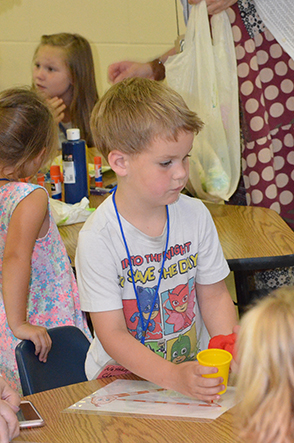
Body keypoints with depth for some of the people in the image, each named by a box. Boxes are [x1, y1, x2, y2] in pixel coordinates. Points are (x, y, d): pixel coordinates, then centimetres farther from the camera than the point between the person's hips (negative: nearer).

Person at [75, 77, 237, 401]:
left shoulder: (196, 215, -1)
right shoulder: (97, 239, -16)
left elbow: (214, 295, 8)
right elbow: (112, 335, -16)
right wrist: (174, 377, -29)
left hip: (194, 365, 4)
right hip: (124, 372, -4)